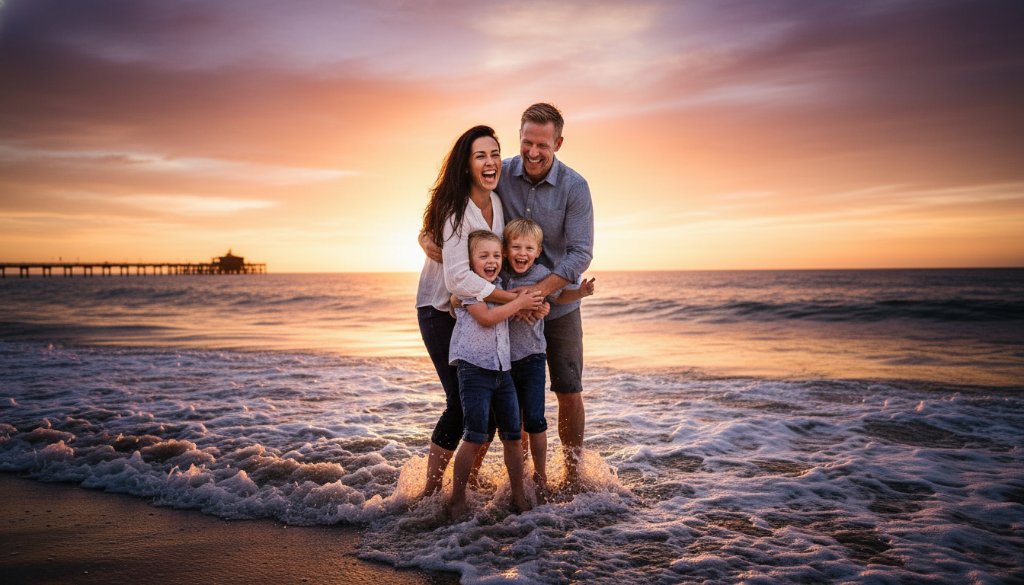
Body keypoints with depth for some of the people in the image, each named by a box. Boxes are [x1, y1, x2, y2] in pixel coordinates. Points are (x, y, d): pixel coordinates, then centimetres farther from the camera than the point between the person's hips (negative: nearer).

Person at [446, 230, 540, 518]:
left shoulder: (500, 285, 16)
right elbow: (486, 317, -18)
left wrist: (534, 304, 10)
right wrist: (519, 303, -10)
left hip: (503, 369, 7)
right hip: (474, 368, -7)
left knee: (513, 435, 9)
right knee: (475, 437, -10)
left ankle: (518, 495, 22)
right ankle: (457, 499, 2)